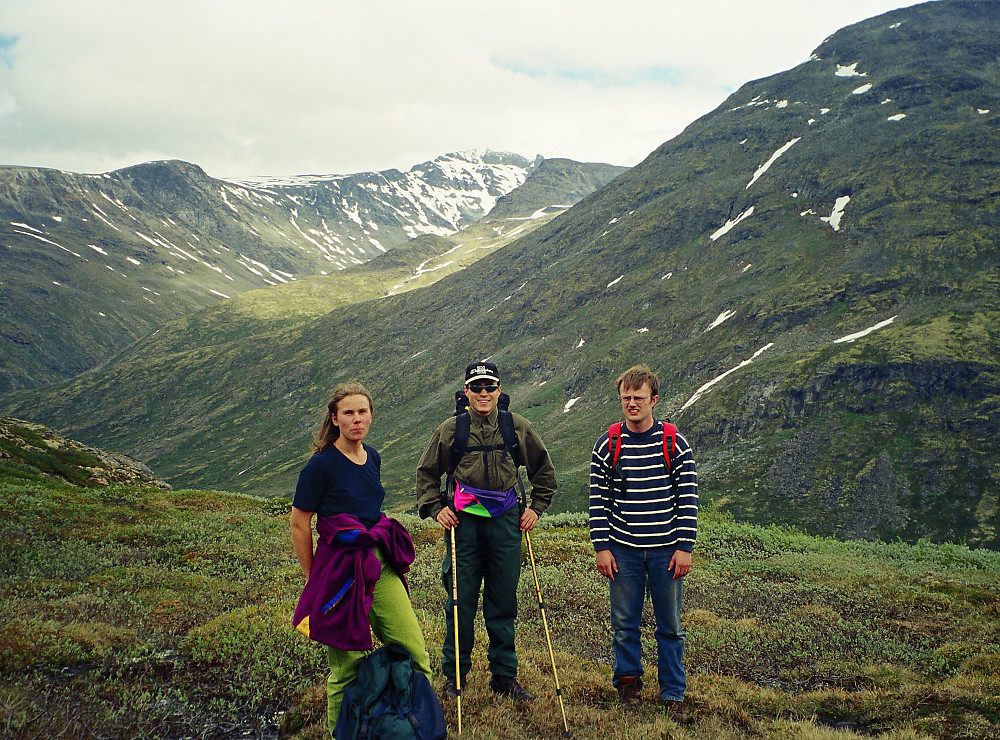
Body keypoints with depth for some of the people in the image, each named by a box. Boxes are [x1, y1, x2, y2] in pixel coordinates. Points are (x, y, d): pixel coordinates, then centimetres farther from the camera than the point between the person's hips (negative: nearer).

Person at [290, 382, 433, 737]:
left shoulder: (373, 458, 10)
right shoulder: (321, 464, -11)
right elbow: (299, 524, -5)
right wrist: (312, 578, 1)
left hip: (381, 565, 6)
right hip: (340, 570, -6)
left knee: (414, 652, 3)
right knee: (348, 666, 2)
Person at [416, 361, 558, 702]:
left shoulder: (519, 427, 5)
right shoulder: (450, 430, 2)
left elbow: (543, 470, 18)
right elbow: (426, 474, 12)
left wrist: (536, 507, 10)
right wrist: (435, 508, 1)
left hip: (505, 520, 1)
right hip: (463, 520, -1)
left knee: (503, 602, 7)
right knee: (461, 601, 2)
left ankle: (504, 675, 19)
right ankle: (454, 675, 16)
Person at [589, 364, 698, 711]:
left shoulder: (675, 444, -2)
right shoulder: (607, 445, 1)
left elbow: (688, 499, -1)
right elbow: (598, 499, 3)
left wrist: (684, 547, -6)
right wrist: (602, 547, -3)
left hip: (666, 549, 0)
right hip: (623, 550, 1)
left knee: (670, 625, 7)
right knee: (624, 622, 8)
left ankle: (673, 692, 20)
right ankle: (628, 678, 28)